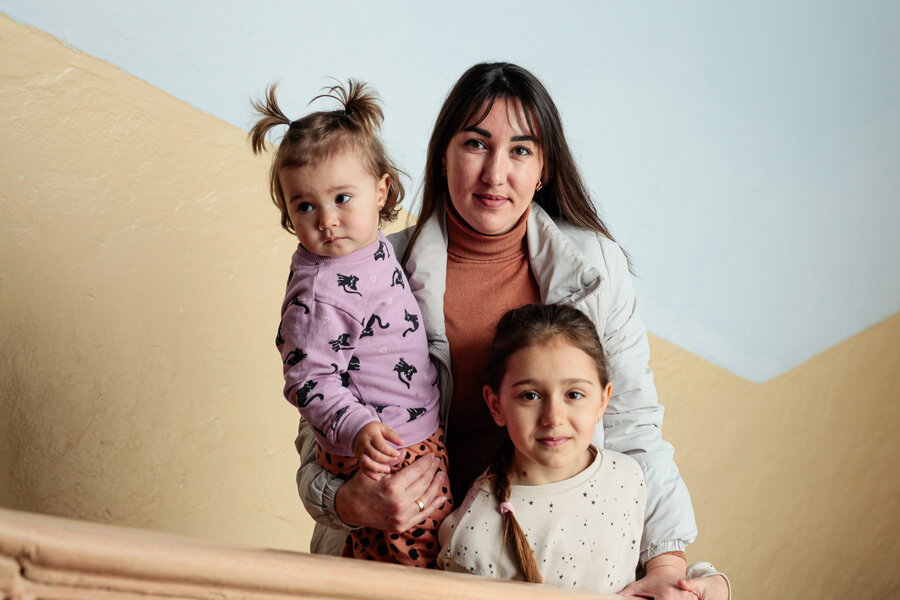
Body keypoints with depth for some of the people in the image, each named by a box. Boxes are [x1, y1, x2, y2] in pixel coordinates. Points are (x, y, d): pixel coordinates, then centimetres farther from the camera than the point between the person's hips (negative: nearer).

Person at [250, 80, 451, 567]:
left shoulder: (375, 248, 3)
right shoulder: (317, 294, -24)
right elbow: (308, 380, -23)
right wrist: (356, 427, -34)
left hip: (421, 434, 9)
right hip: (379, 454, -9)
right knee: (409, 559, -2)